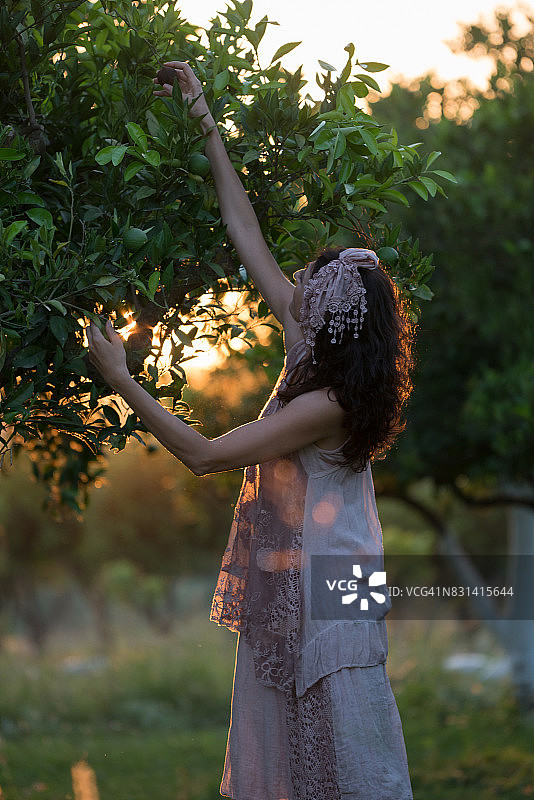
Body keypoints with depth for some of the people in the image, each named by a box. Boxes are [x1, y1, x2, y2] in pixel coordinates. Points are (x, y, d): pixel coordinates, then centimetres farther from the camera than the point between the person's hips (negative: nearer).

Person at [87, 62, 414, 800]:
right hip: (288, 573, 9)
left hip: (325, 584, -9)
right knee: (280, 732, 15)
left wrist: (122, 380, -18)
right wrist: (207, 129, 7)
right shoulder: (310, 349, -1)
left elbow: (204, 455, -23)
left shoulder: (330, 405, -25)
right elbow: (246, 234, 4)